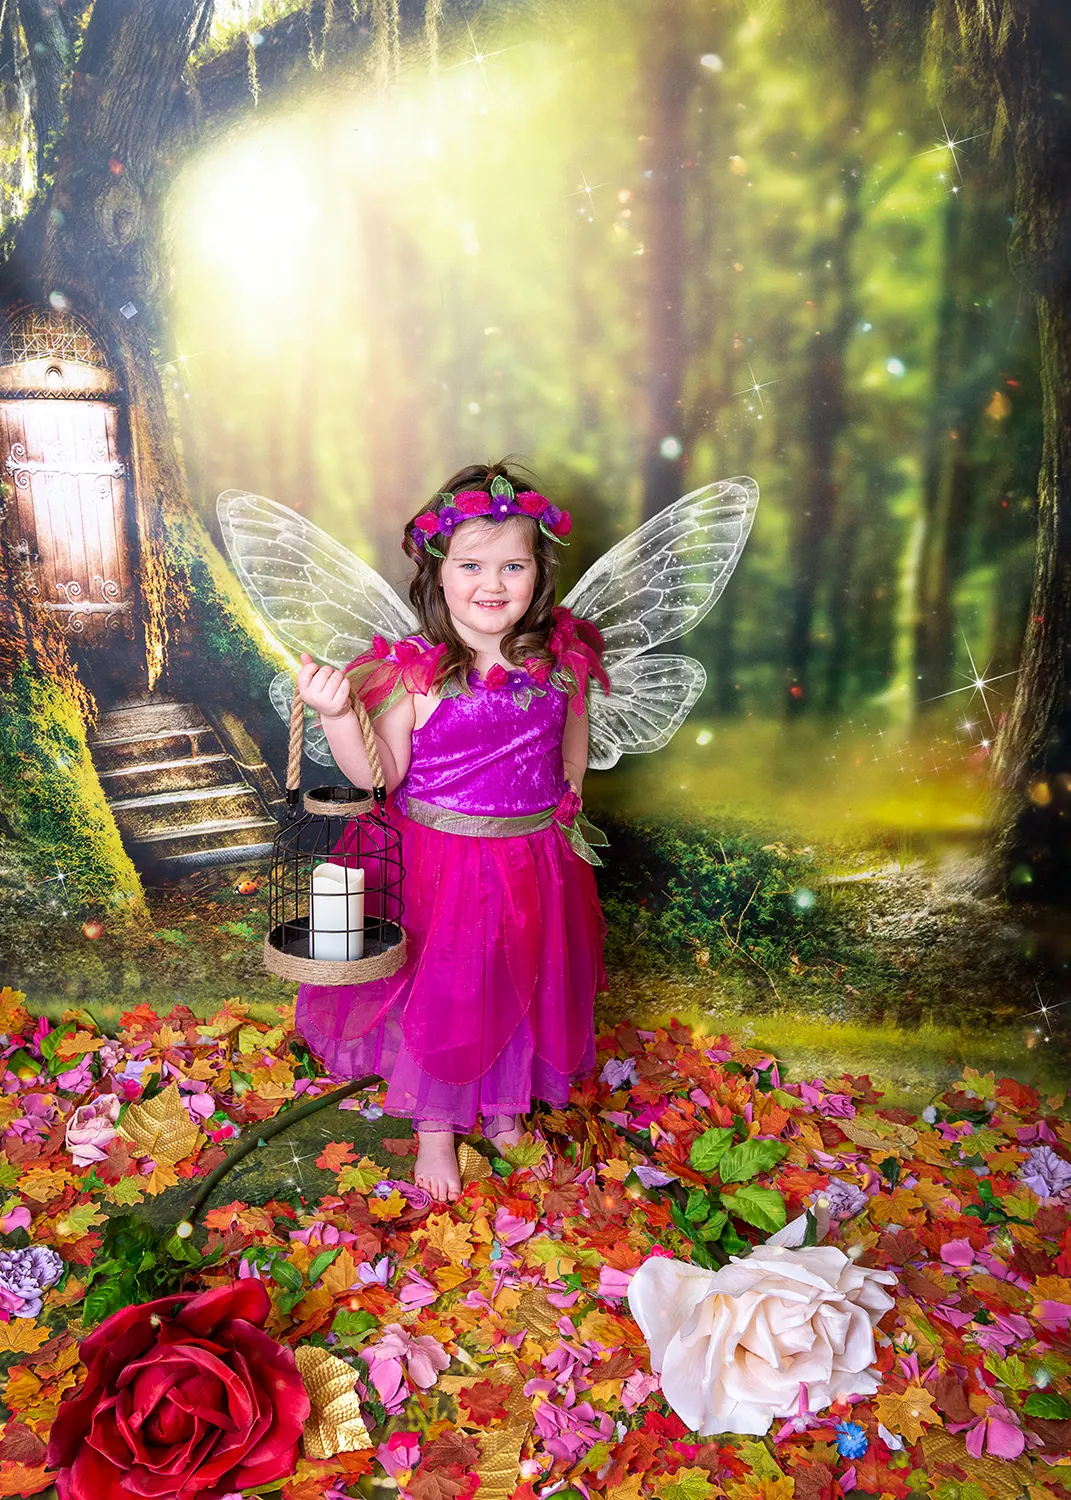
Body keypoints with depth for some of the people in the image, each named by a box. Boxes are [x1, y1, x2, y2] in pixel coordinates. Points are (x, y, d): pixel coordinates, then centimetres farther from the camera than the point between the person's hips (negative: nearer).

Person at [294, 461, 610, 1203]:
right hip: (442, 860, -3)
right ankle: (435, 1128, 40)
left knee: (529, 990, 20)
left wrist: (566, 803, 8)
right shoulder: (414, 671, -18)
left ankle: (507, 1114, 48)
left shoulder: (562, 657, -7)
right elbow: (378, 774, -16)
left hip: (537, 860, 4)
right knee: (441, 996, 13)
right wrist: (337, 714, -30)